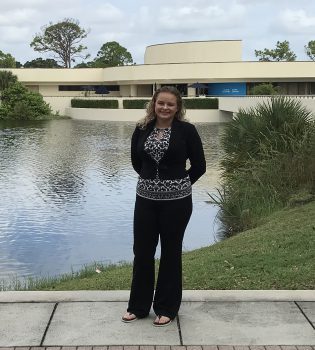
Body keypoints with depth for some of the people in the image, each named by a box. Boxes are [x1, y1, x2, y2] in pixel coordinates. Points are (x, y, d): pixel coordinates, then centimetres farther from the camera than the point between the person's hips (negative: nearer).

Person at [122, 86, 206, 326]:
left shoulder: (186, 130, -7)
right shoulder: (142, 129, 3)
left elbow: (199, 166, -2)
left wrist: (178, 185, 7)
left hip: (176, 200, -3)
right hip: (146, 198, 3)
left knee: (171, 253, 8)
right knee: (142, 251, 9)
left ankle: (167, 308, 22)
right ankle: (138, 305, 26)